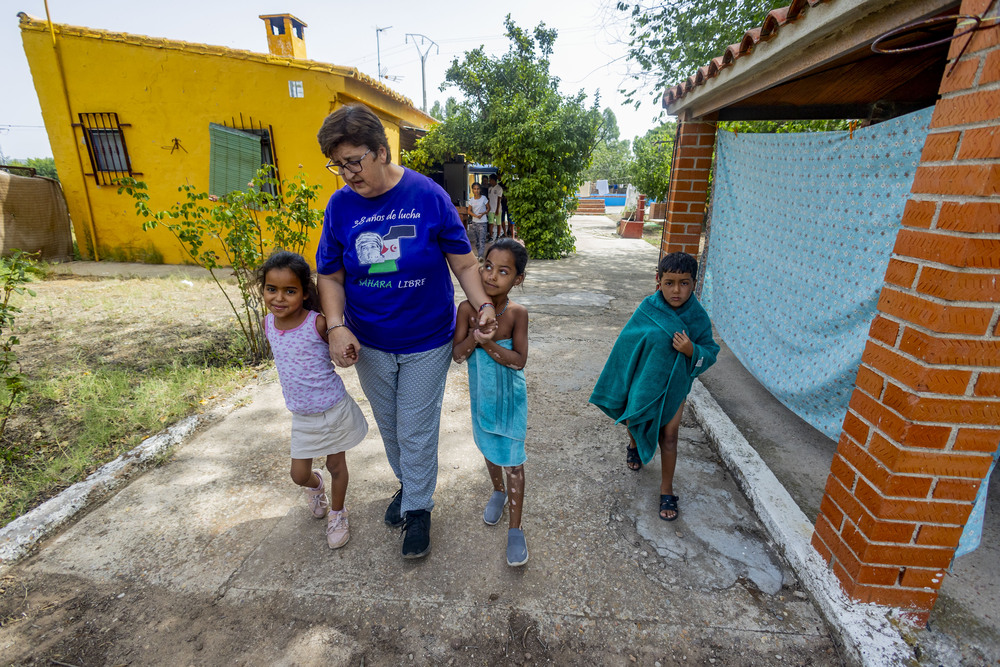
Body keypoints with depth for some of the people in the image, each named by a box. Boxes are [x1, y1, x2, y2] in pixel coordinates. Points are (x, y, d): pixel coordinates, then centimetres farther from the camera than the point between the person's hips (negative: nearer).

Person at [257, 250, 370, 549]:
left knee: (336, 465, 15)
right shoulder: (268, 324, -5)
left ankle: (337, 513, 41)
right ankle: (314, 484, 52)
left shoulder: (318, 324, -22)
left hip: (334, 409, -4)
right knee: (299, 474, 15)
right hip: (301, 415, 4)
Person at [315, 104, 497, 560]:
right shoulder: (340, 205, -5)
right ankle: (407, 484, 48)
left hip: (426, 343, -3)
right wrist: (337, 326, -15)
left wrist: (483, 305, -22)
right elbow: (331, 276, 1)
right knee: (389, 426, 20)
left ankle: (418, 509, 33)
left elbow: (464, 264, -7)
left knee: (416, 432, 8)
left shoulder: (428, 195, -12)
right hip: (368, 344, 4)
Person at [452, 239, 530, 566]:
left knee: (513, 460, 3)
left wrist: (490, 344, -32)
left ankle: (515, 529, 19)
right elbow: (456, 355, -14)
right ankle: (498, 491, 52)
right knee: (489, 449, 23)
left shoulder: (517, 312, -19)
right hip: (481, 395, 3)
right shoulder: (468, 309, -15)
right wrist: (474, 336, -31)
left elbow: (519, 360, -20)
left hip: (510, 396, -3)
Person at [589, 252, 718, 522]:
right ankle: (634, 442, 57)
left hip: (674, 385, 0)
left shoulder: (698, 317, -14)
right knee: (635, 423, 20)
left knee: (668, 437, 5)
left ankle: (666, 489, 23)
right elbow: (627, 344, -9)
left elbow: (710, 354, -8)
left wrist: (692, 350, -31)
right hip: (644, 380, 0)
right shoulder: (648, 309, -18)